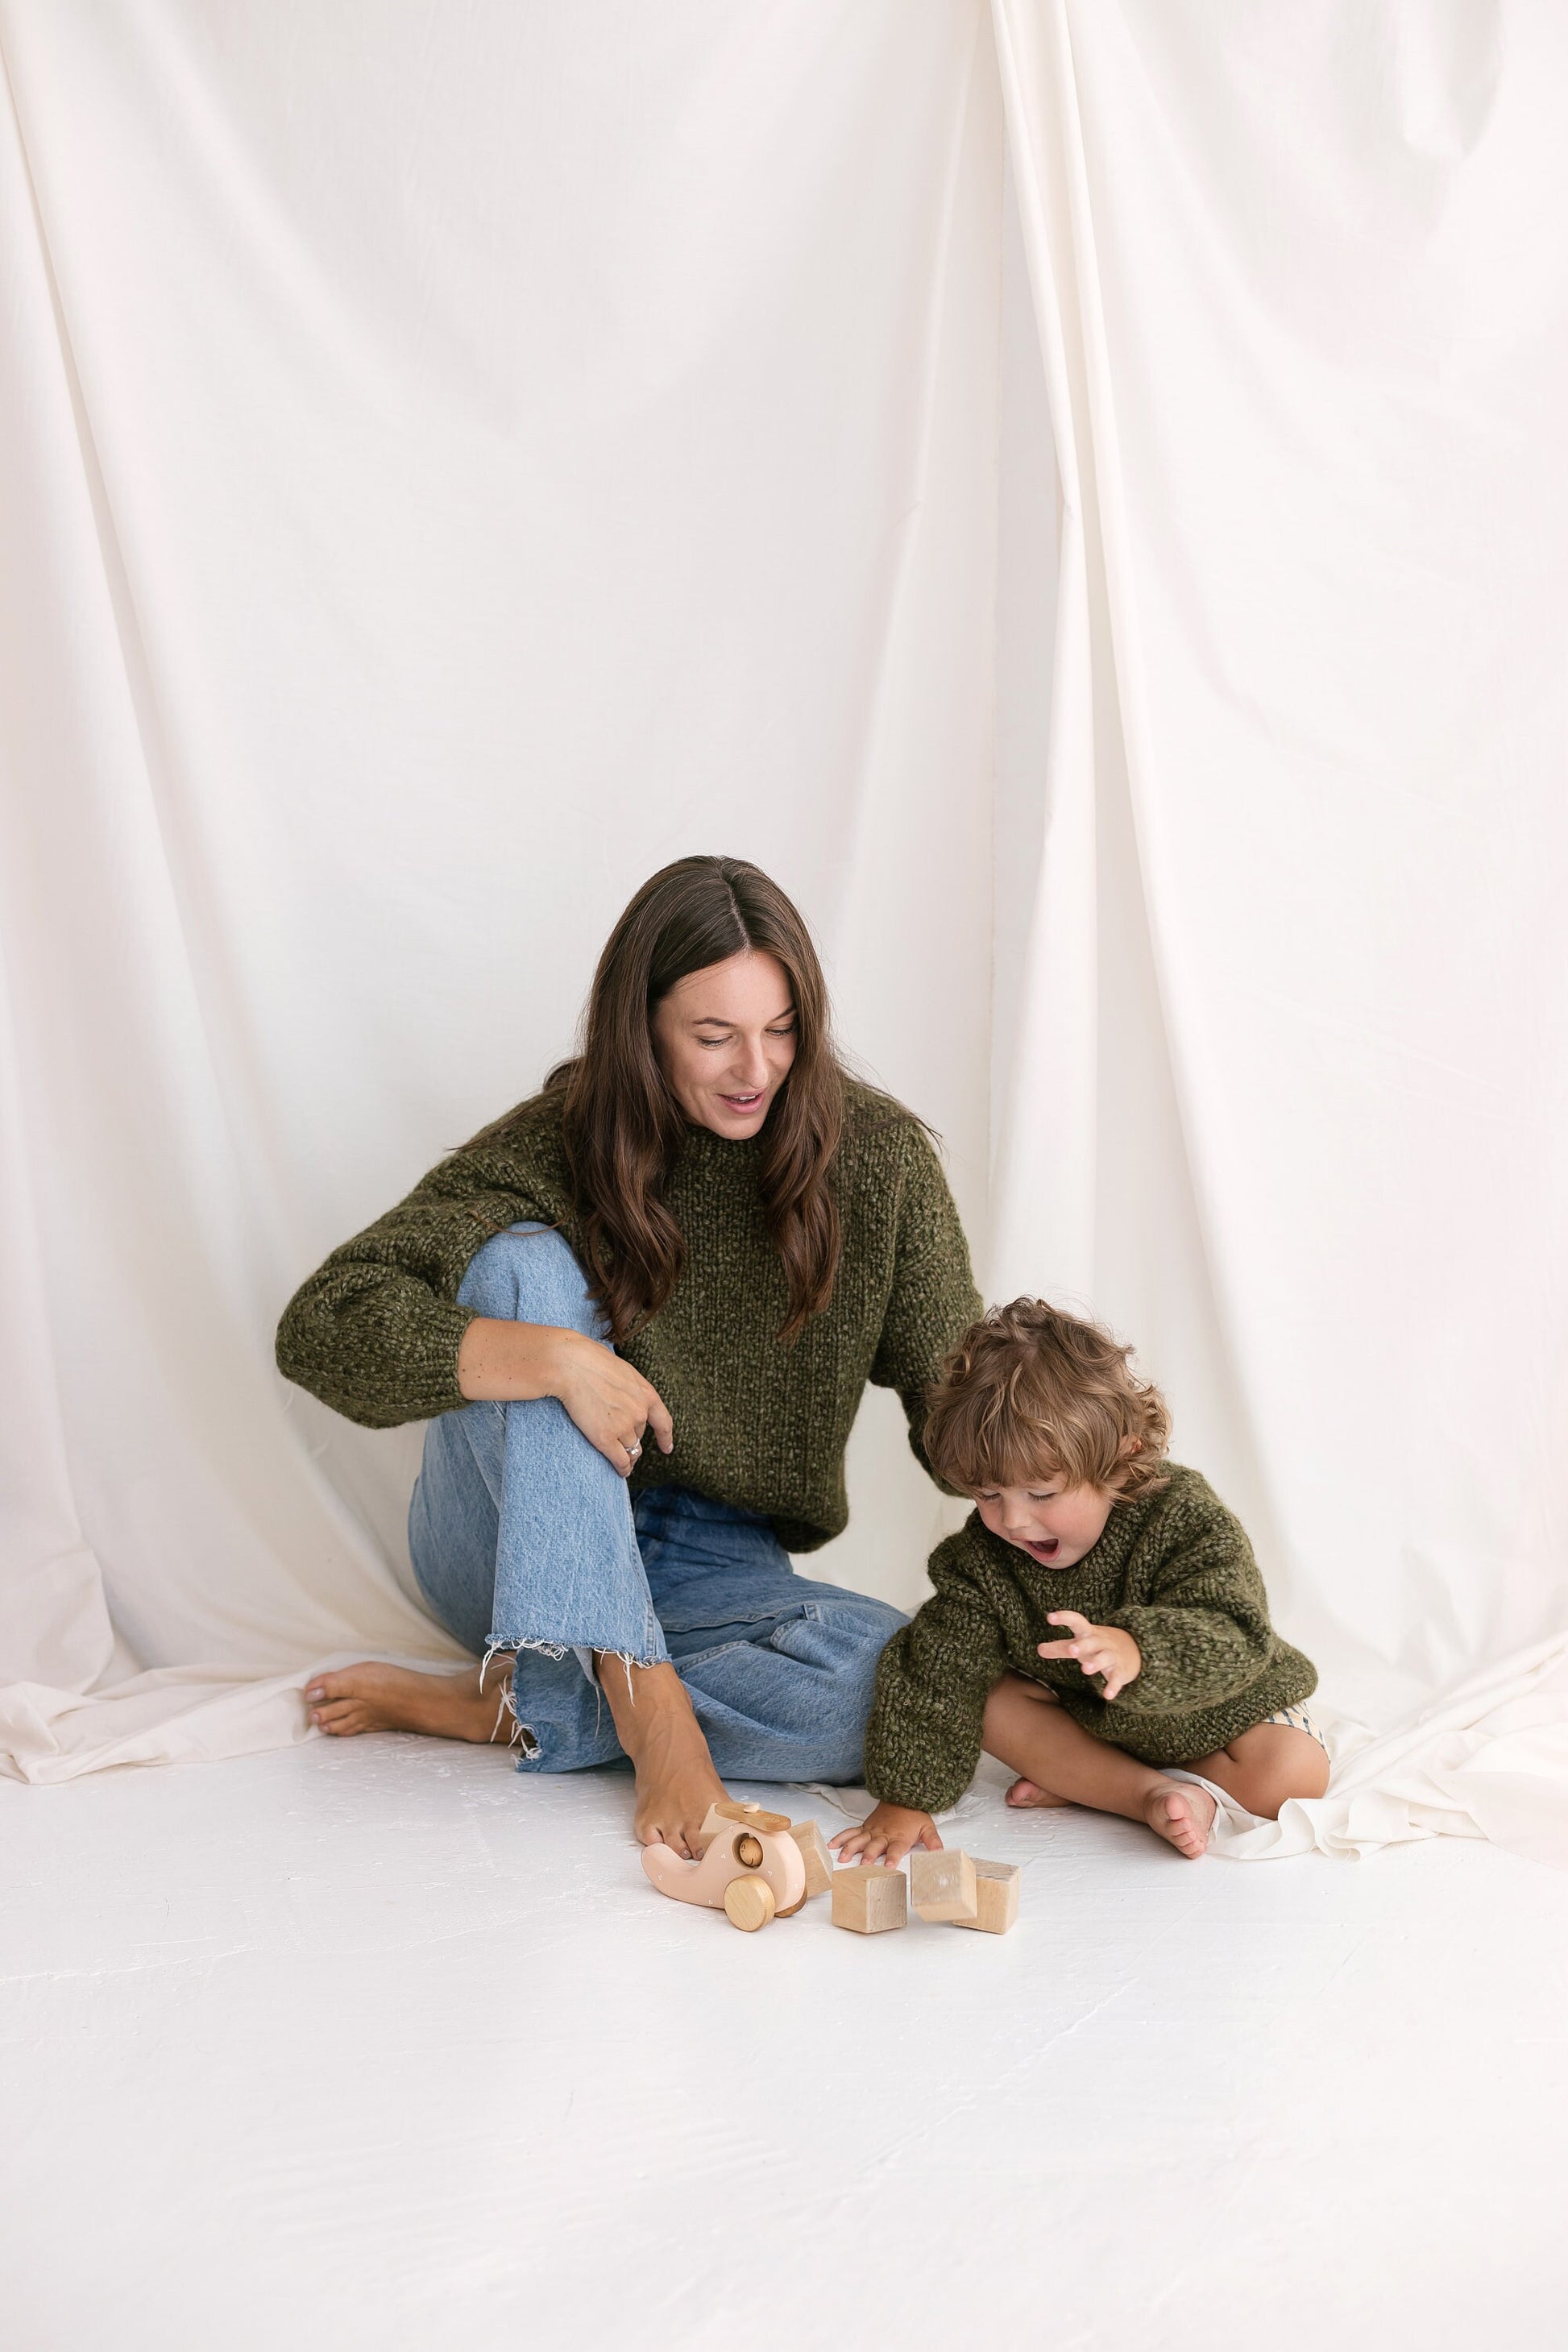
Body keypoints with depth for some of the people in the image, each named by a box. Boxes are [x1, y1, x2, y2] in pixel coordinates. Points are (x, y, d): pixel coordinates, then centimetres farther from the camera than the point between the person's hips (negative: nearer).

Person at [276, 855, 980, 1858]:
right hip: (517, 1548, -1)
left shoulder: (877, 1156, -7)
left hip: (710, 1569, 2)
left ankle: (487, 1711, -19)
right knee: (527, 1261, -27)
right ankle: (643, 1695, -32)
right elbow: (322, 1327, -22)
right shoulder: (557, 1147, -13)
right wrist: (560, 1361, -34)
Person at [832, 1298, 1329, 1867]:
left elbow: (1232, 1641, -42)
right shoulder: (982, 1556, -21)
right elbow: (936, 1674, -18)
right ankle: (1155, 1795, -22)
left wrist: (1134, 1652, -62)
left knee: (1292, 1773, -27)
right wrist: (906, 1797, -23)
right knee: (993, 1699, -20)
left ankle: (1081, 1782, -16)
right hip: (1082, 1714, 3)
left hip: (1213, 1709, -2)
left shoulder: (1187, 1520, -32)